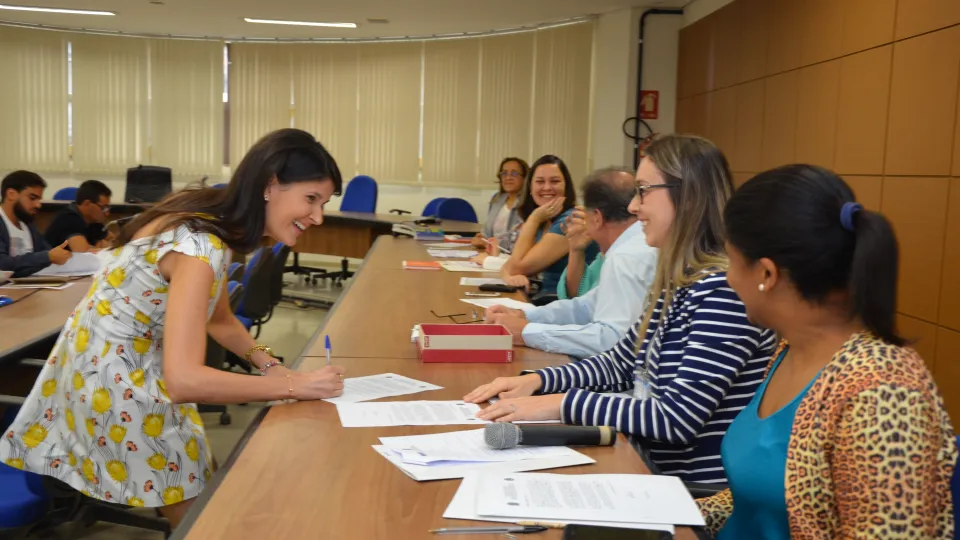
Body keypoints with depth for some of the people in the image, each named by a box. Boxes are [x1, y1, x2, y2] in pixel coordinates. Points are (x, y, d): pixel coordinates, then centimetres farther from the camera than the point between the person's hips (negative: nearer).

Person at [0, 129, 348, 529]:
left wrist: (269, 364, -7)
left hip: (117, 367, 9)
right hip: (113, 386, -9)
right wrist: (295, 385, -30)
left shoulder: (211, 221, -3)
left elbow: (218, 319, 10)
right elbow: (184, 381, -38)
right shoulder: (199, 246, -32)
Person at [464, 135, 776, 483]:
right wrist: (536, 382, 2)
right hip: (658, 472, 7)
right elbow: (622, 362, 15)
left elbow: (677, 418, -25)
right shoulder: (674, 281, 6)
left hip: (700, 494, -7)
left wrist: (562, 403, -21)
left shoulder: (725, 288, -22)